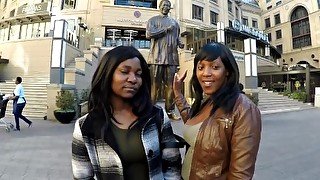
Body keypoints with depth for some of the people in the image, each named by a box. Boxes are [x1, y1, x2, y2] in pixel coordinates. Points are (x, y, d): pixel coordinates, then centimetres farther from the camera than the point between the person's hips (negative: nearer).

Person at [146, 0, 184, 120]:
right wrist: (166, 29, -5)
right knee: (155, 85, -5)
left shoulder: (174, 23, 27)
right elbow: (149, 34, -6)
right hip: (157, 58, -4)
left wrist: (180, 43, 8)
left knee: (171, 86, 1)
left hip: (172, 58, 4)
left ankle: (170, 111, 8)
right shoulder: (153, 20, 12)